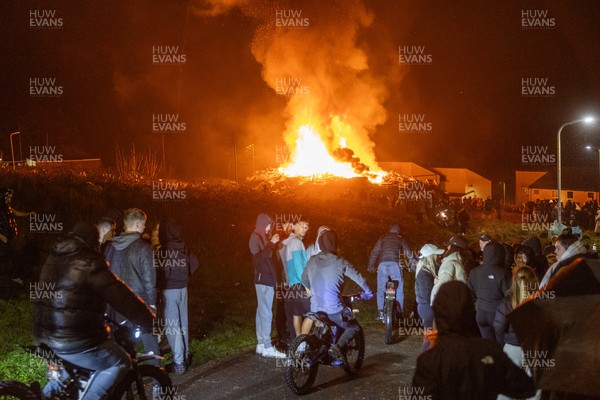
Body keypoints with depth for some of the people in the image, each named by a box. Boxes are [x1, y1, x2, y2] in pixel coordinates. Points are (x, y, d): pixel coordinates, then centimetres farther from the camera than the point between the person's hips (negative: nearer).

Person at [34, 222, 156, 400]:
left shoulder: (53, 258, 12)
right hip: (76, 343, -8)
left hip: (45, 338, 8)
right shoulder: (87, 263, -14)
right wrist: (151, 322, -4)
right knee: (120, 363, 8)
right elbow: (122, 297, -14)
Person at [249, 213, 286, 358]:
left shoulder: (263, 237, 16)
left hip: (266, 279, 10)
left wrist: (274, 243, 7)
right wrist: (271, 244, -21)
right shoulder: (255, 237, -10)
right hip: (263, 279, -10)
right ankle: (267, 347, -11)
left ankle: (261, 344, 14)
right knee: (266, 312, -10)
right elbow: (258, 257, -22)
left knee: (262, 311, 10)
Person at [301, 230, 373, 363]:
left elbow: (304, 279, 19)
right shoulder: (340, 262, -8)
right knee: (354, 327, 16)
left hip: (315, 309, 5)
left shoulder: (312, 261, 5)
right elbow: (359, 278, -5)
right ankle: (339, 346, -8)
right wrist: (368, 292, 13)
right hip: (334, 309, -5)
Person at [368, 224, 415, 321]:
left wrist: (371, 266, 20)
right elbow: (408, 252, 22)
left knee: (380, 288, 9)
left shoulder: (382, 238, 18)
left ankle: (380, 312, 1)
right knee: (399, 288, 8)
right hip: (395, 264, -1)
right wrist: (413, 261, 35)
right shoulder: (400, 239, 17)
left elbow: (374, 252, 15)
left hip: (383, 264, 1)